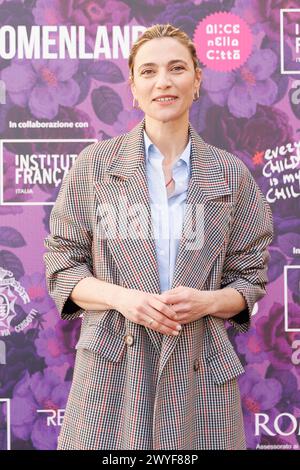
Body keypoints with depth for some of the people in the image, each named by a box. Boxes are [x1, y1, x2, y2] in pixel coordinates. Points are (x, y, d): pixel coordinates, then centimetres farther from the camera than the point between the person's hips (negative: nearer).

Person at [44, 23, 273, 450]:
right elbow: (62, 265, 4)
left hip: (200, 370, 1)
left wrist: (207, 301, -13)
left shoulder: (231, 174, 5)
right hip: (111, 367, 0)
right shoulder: (94, 165, 3)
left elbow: (250, 278, 8)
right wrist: (121, 297, -13)